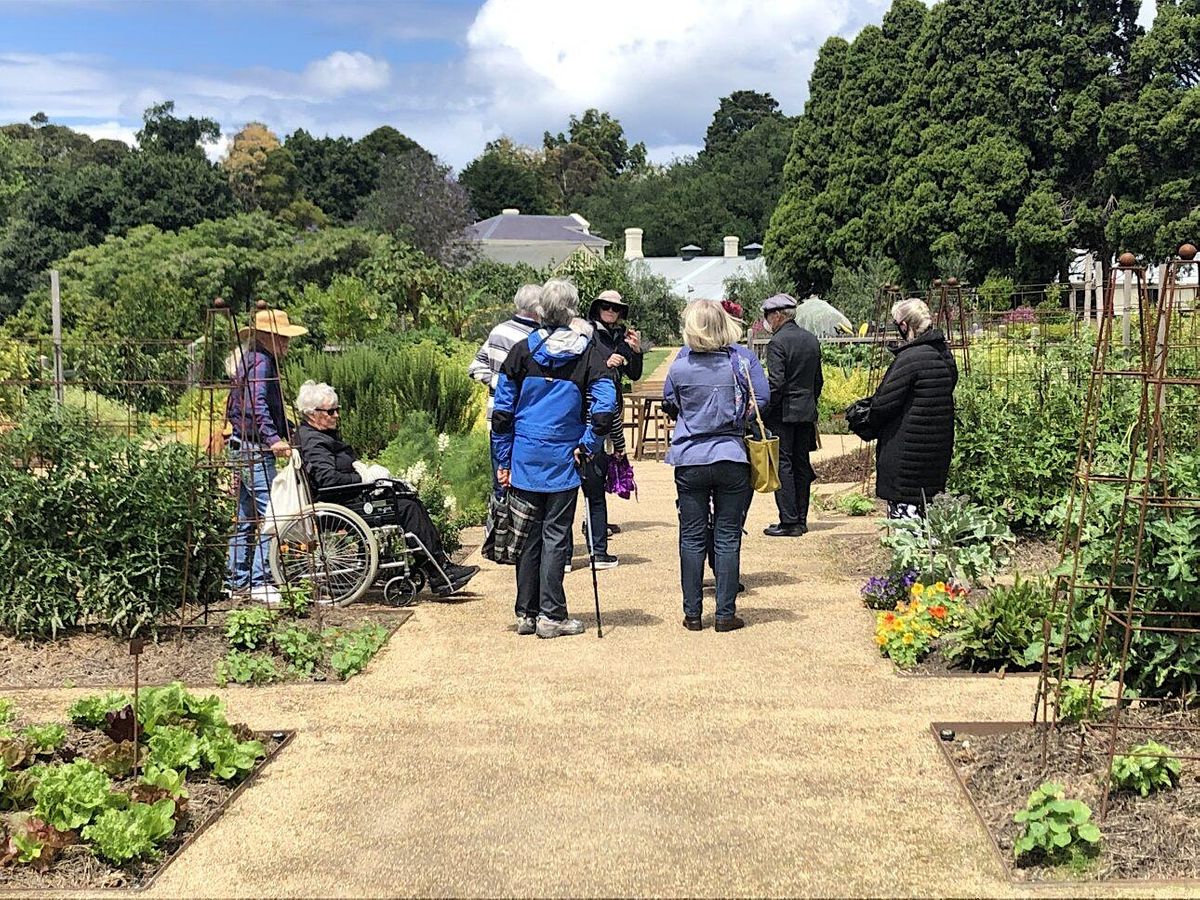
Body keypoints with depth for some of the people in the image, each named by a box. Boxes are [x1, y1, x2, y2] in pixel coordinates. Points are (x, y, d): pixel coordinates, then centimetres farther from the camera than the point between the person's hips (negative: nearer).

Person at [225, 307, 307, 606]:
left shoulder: (247, 359, 18)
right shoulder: (261, 361, -13)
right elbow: (257, 406, -26)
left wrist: (289, 428, 26)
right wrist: (274, 439, -34)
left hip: (242, 448, 11)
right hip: (255, 450, -11)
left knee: (246, 517, 15)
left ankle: (236, 580, 21)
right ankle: (261, 583, -10)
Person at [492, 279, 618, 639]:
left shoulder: (523, 351, 2)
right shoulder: (588, 353, -3)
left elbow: (502, 410, 2)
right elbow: (605, 408, -13)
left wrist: (503, 461, 8)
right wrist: (588, 446, -1)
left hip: (524, 458, 2)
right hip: (563, 461, -2)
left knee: (528, 534, 10)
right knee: (556, 536, 3)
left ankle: (526, 613, 16)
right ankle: (551, 616, 5)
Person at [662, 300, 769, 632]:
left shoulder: (681, 363, -5)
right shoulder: (742, 359, -7)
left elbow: (669, 405, 7)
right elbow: (762, 401, -6)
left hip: (690, 460, 0)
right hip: (732, 458, 0)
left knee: (692, 539, 9)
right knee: (728, 538, 7)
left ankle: (692, 613, 13)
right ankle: (726, 614, 9)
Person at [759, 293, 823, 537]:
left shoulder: (778, 342, -14)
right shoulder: (812, 339, 11)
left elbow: (775, 383, -19)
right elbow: (818, 380, 16)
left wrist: (763, 413, -13)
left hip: (783, 413, -8)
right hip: (806, 412, 8)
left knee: (782, 465, -4)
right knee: (801, 465, 11)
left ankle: (789, 522, -5)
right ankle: (801, 519, 16)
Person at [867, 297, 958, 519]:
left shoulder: (909, 358, -18)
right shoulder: (945, 354, 9)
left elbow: (885, 402, -15)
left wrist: (870, 421, 5)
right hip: (939, 447, 9)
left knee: (902, 506, -3)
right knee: (926, 503, 14)